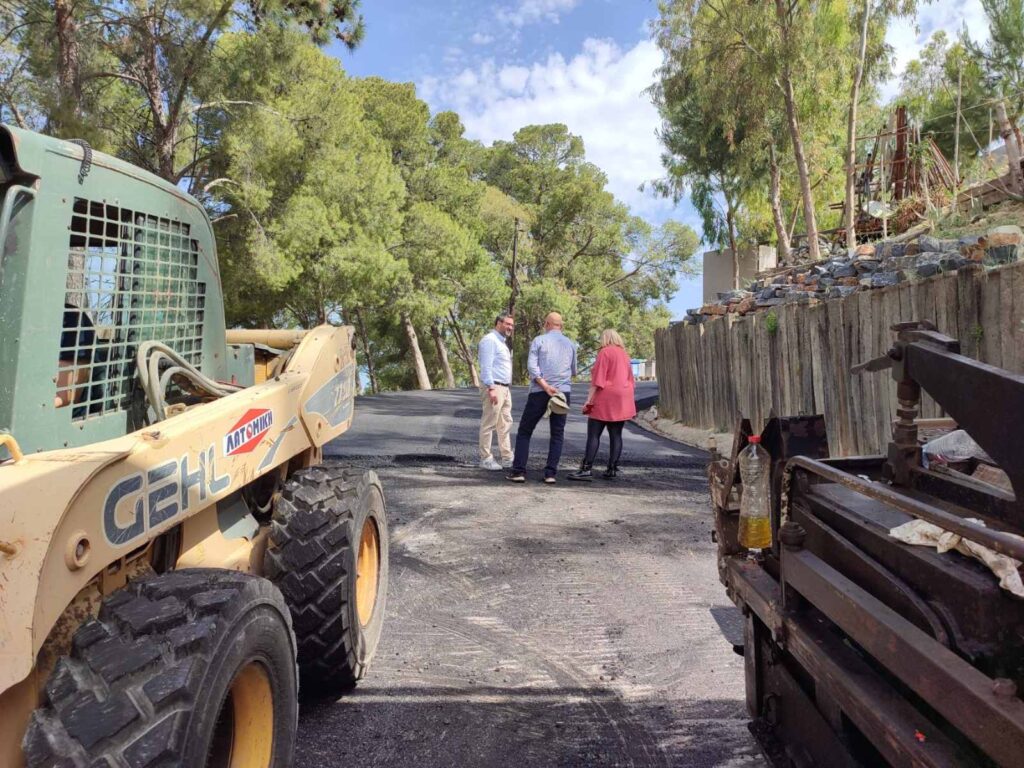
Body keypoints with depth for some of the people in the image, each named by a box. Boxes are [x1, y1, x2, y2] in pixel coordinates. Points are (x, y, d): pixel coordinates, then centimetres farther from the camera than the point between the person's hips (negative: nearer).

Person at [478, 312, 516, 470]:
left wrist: (505, 388, 19)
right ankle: (485, 459, 1)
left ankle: (507, 458, 16)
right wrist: (491, 388, -24)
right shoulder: (490, 340, -10)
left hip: (504, 388, 10)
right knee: (488, 424, -5)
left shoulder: (502, 342, 20)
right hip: (493, 387, -10)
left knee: (505, 424, 11)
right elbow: (486, 366, -18)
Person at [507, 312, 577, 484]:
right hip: (563, 392, 2)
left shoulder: (539, 340, 2)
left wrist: (545, 386, -18)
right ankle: (550, 473, 0)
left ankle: (519, 471, 0)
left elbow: (532, 366, -11)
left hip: (539, 392, -2)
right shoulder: (570, 344, 11)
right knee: (557, 435, 10)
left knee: (524, 432, 7)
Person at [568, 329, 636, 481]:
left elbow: (598, 379, -12)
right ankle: (612, 469, 6)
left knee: (593, 435, -7)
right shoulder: (624, 354, 15)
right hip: (623, 399, 7)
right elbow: (630, 378, 18)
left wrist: (589, 399, -12)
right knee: (616, 435, 6)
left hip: (606, 398, -7)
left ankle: (586, 469, -11)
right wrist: (630, 399, 24)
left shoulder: (605, 352, -5)